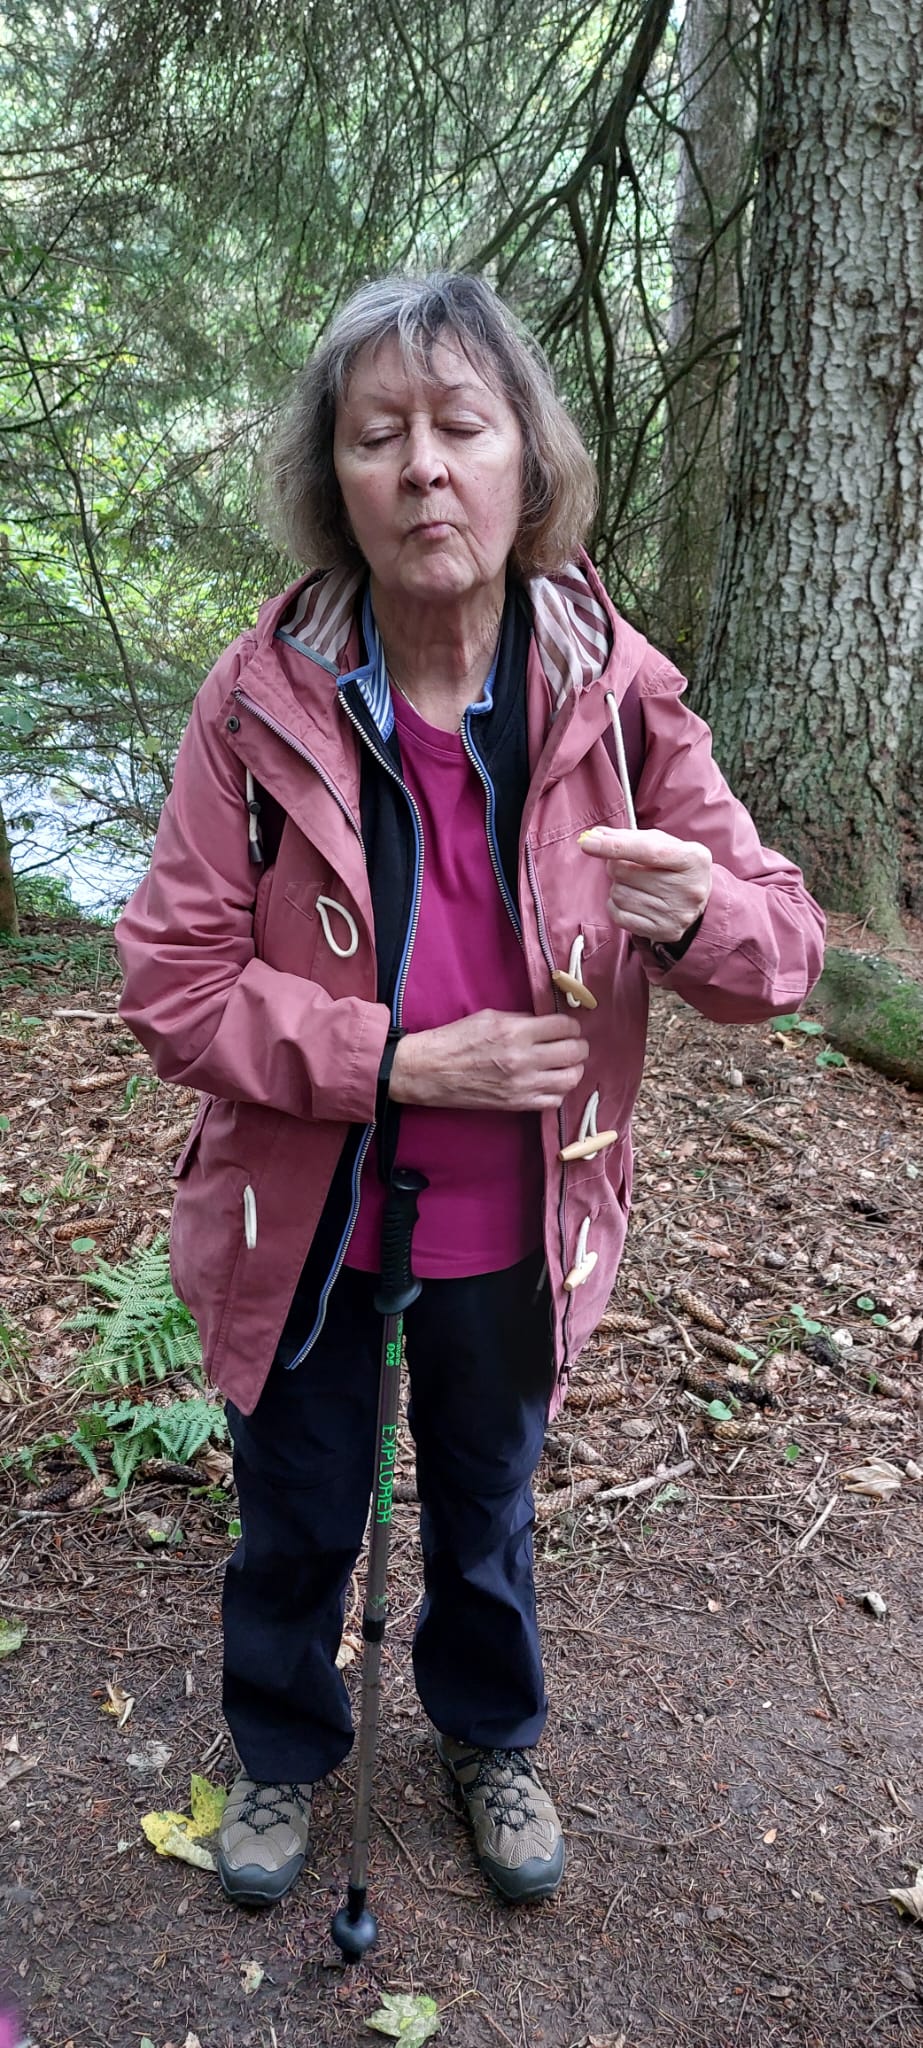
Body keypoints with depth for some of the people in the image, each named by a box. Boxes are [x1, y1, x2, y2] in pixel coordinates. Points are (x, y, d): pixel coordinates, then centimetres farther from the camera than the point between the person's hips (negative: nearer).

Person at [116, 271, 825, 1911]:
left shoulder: (613, 695, -13)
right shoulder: (262, 700, -16)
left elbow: (786, 946, -8)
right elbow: (171, 984, -15)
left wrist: (697, 914, -32)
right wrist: (402, 1061, -25)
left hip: (512, 1230, 1)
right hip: (300, 1227, -1)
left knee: (484, 1516, 26)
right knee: (294, 1527, 22)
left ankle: (489, 1737, 57)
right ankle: (283, 1750, 54)